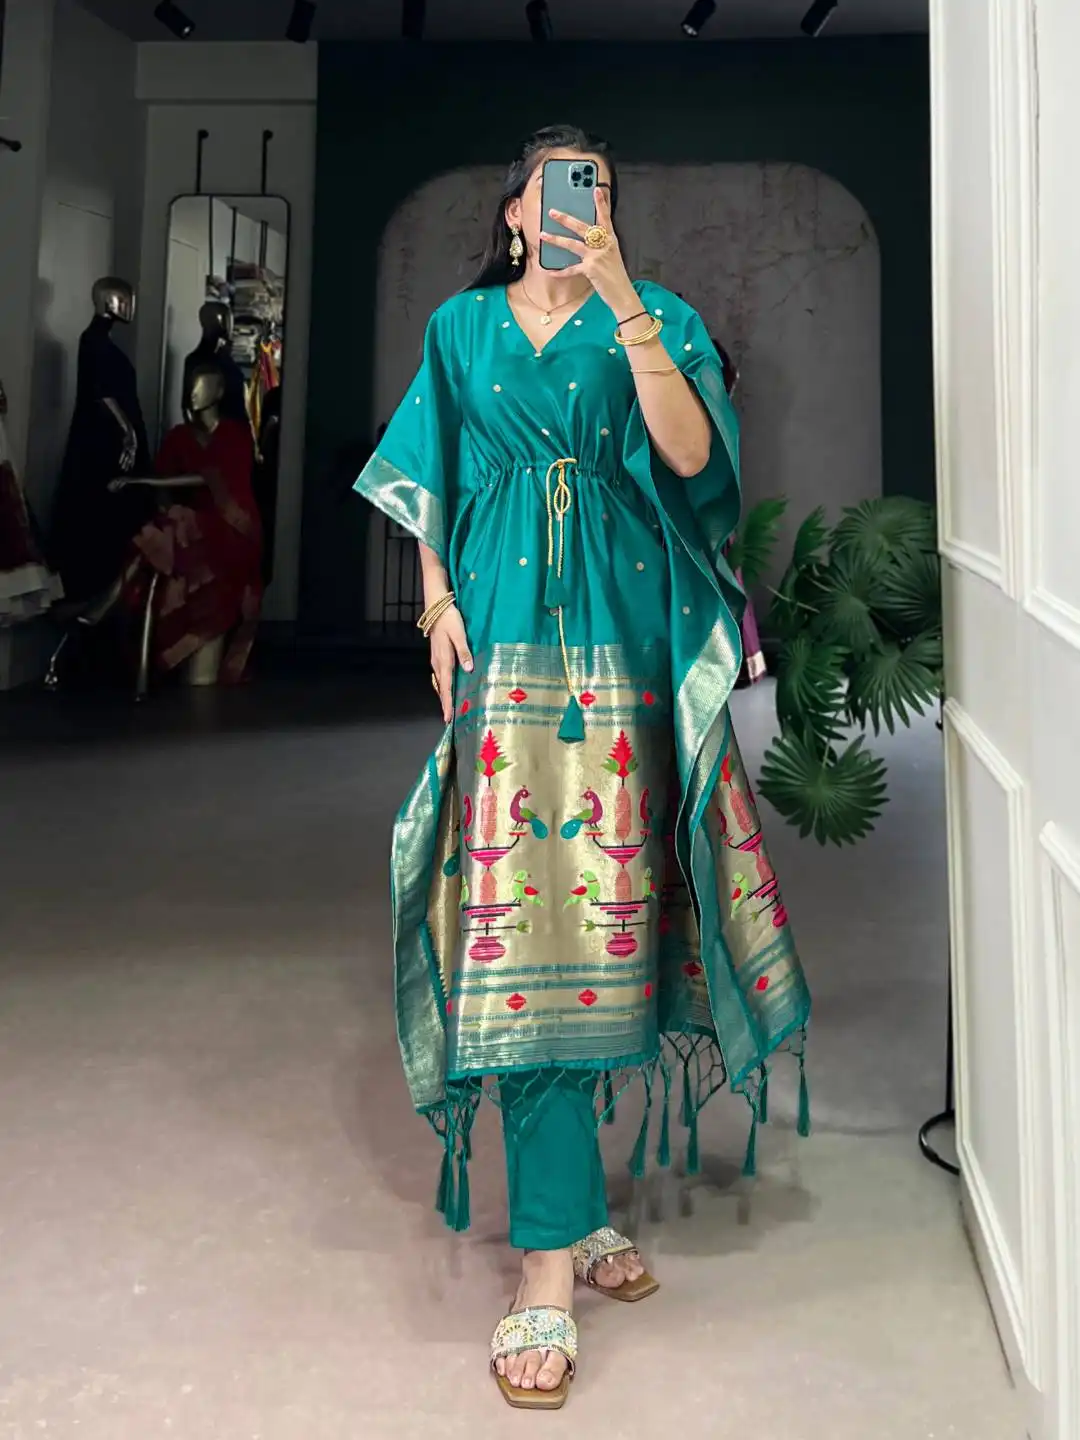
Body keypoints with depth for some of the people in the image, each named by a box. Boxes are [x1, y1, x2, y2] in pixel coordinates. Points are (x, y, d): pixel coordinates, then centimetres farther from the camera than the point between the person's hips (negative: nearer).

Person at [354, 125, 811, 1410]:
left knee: (599, 901, 2)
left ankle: (564, 1198, 21)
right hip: (506, 638, 0)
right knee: (522, 917, -9)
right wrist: (439, 602, 2)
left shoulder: (651, 321, 11)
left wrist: (624, 304, -13)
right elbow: (431, 490, 17)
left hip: (622, 641, 0)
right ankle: (552, 1260, -5)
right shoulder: (462, 328, 17)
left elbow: (692, 455, -7)